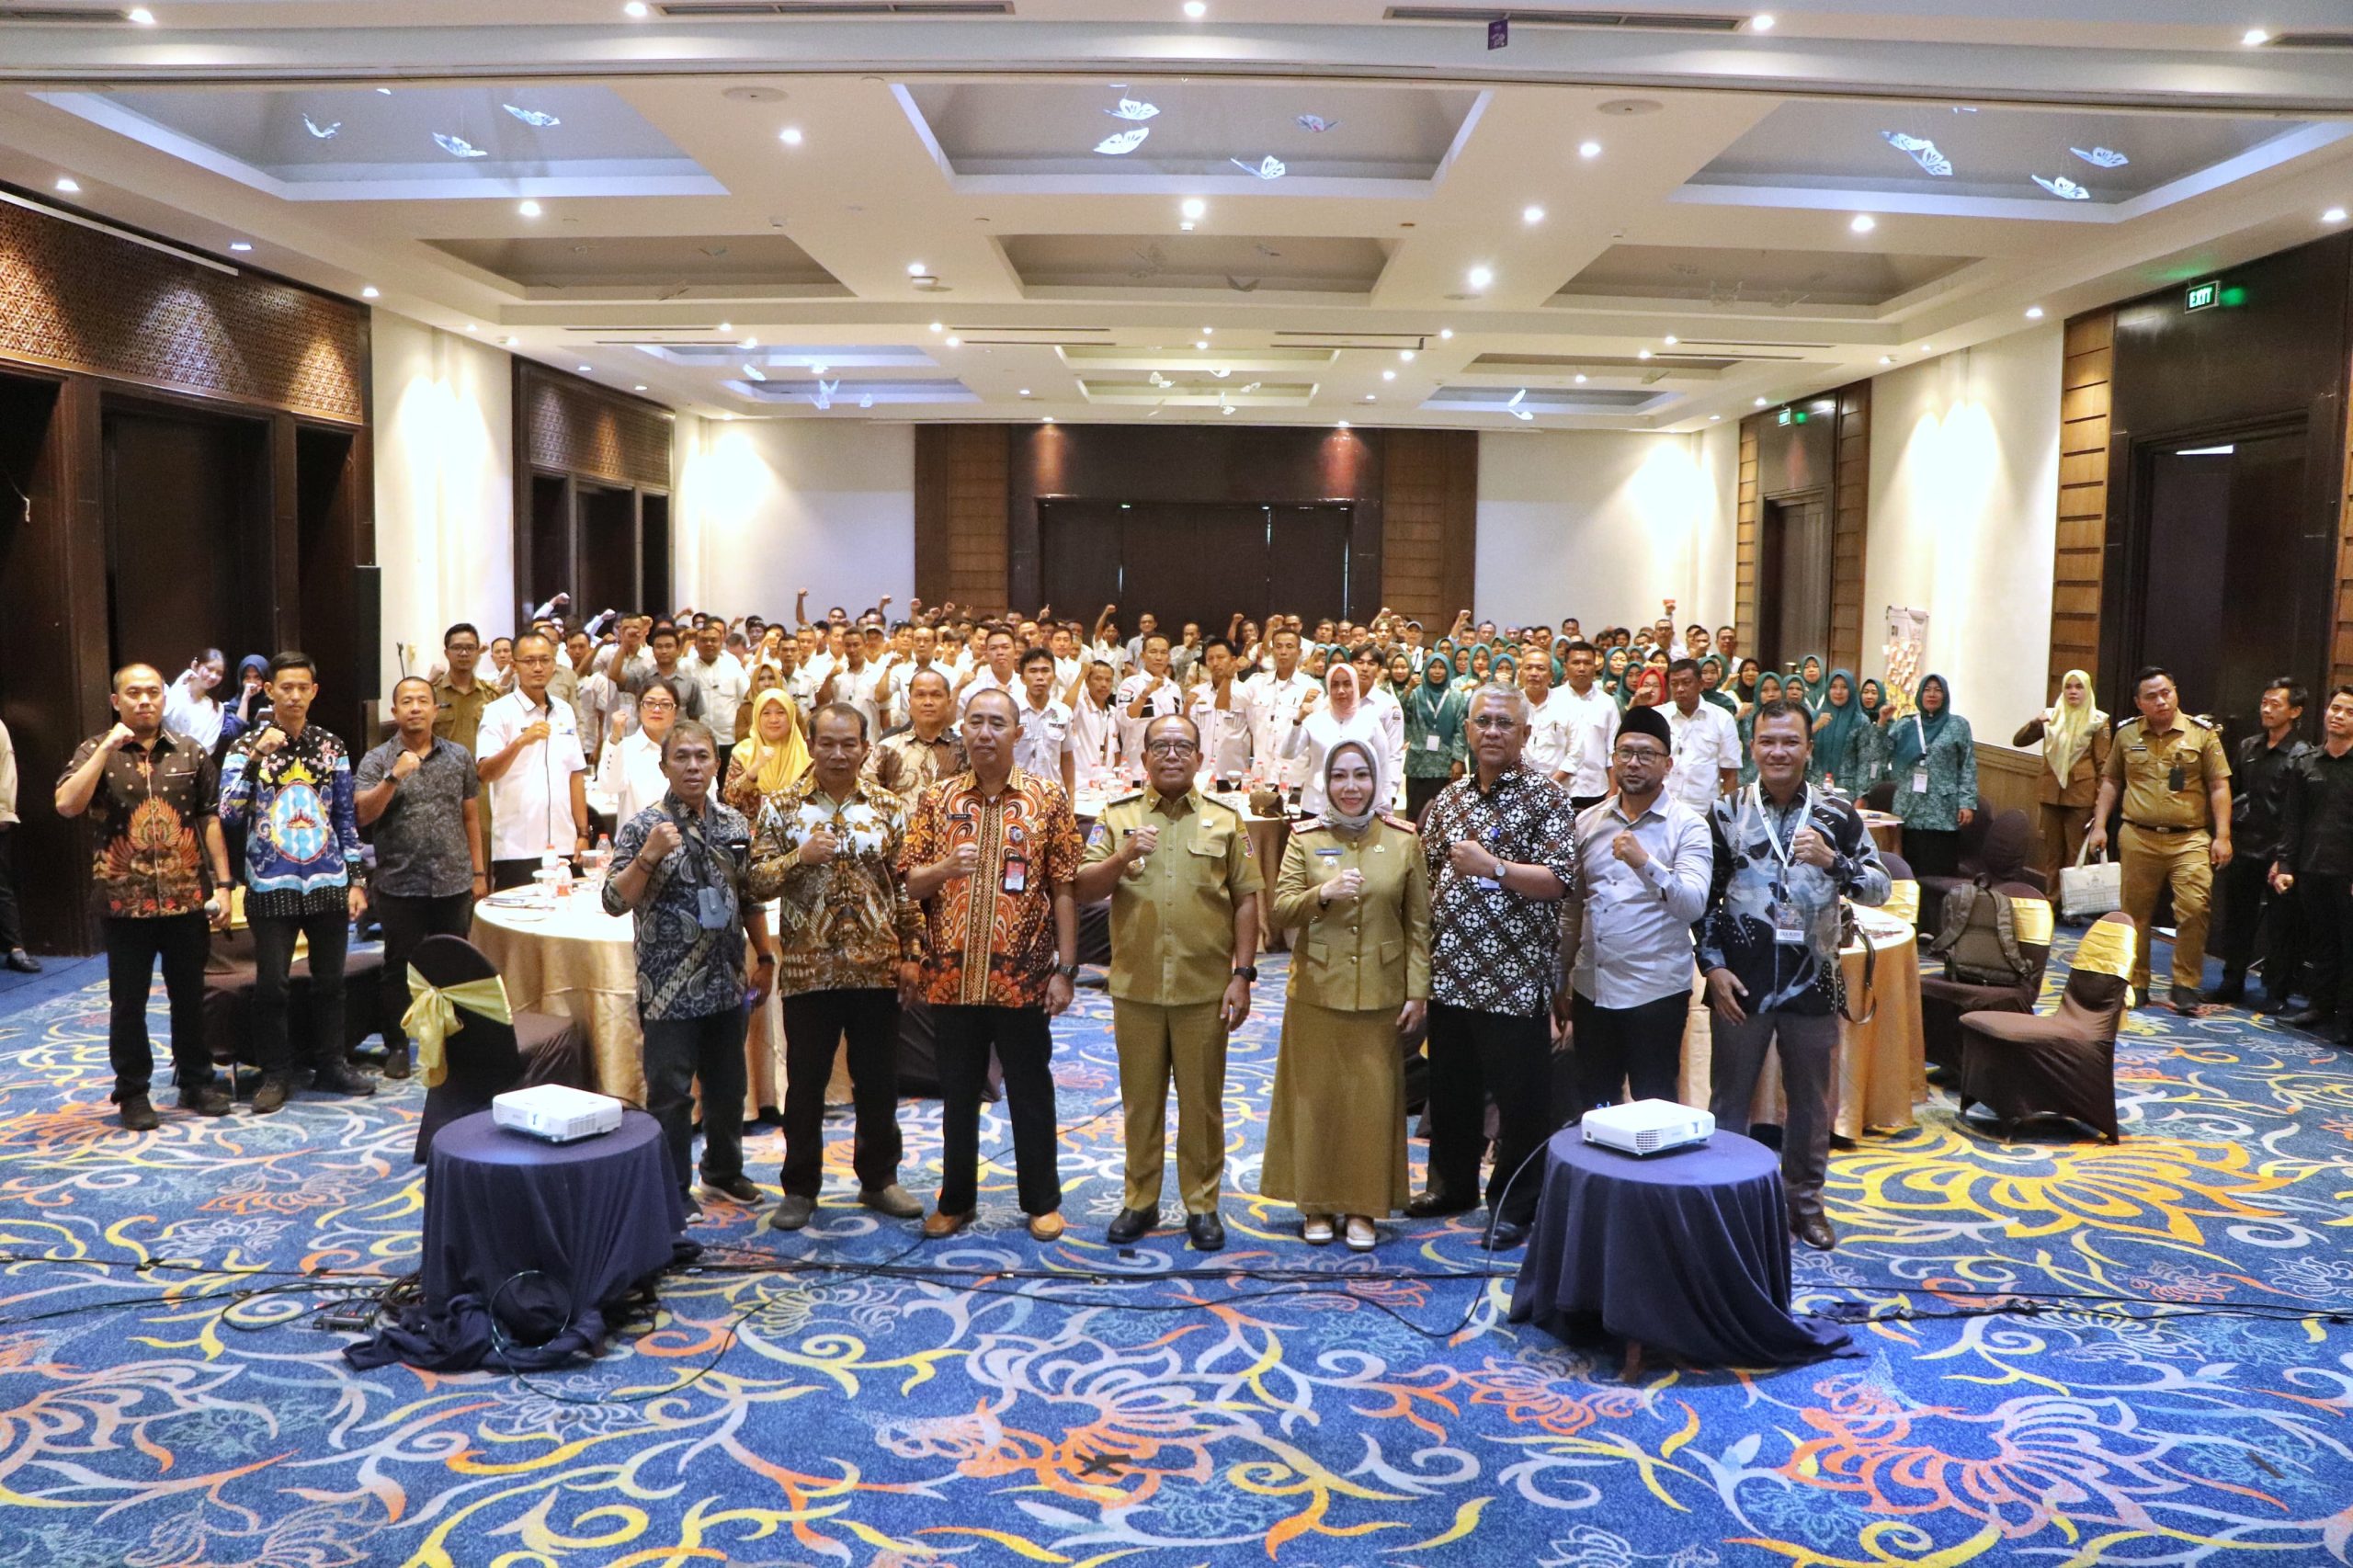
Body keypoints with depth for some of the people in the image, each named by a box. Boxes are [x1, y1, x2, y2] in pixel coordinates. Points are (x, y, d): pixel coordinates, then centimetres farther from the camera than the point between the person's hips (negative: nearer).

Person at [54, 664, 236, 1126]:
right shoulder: (95, 752, 1)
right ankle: (133, 1092, 19)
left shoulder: (191, 754, 5)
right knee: (128, 1002, 7)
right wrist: (108, 749, -17)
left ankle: (196, 1081, 25)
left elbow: (211, 822, 6)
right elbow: (67, 805, -16)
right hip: (125, 900, -1)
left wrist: (222, 884, 1)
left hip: (187, 897, 1)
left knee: (190, 996, 12)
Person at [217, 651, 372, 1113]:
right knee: (271, 984, 0)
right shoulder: (247, 746, -1)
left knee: (330, 980, 9)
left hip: (328, 883, 2)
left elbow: (346, 817, 9)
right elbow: (228, 815, -12)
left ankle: (331, 1064, 23)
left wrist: (356, 879, 5)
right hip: (271, 886, -2)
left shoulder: (332, 746, 6)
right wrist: (257, 757, -20)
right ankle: (276, 1074, 14)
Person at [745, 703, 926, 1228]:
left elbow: (906, 884, 5)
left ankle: (878, 1178, 26)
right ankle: (800, 1186, 23)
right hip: (808, 968, -1)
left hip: (877, 967, 1)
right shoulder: (781, 805, -1)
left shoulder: (887, 806, 4)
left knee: (879, 1080, 11)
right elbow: (757, 882, -3)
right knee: (805, 1082, 8)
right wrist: (799, 857, -21)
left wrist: (911, 953, 1)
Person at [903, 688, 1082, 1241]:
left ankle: (1043, 1201, 22)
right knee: (958, 1093, 13)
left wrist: (1065, 969, -6)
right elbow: (911, 885, 5)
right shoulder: (937, 799, 5)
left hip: (1022, 977, -2)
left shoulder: (1047, 798, -1)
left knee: (1031, 1092, 8)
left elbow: (1063, 889, -2)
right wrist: (946, 867, -17)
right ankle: (955, 1200, 27)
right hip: (951, 975, 2)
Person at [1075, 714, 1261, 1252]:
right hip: (1135, 985, 1)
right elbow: (1084, 890, -2)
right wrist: (1123, 856, -20)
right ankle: (1140, 1201, 23)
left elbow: (1245, 900, 3)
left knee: (1202, 1102, 7)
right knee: (1141, 1100, 10)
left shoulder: (1225, 820, 5)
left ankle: (1202, 1204, 19)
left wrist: (1242, 974, -3)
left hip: (1205, 987, -1)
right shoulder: (1117, 817, 5)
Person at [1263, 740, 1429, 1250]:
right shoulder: (1305, 840, 2)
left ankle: (1363, 1206, 16)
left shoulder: (1404, 843, 2)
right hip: (1315, 992, 0)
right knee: (1314, 1096, 6)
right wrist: (1322, 894, -21)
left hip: (1380, 994, 0)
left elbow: (1418, 924, 3)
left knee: (1373, 1098, 4)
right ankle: (1315, 1203, 19)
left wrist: (1418, 990, -1)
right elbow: (1280, 911, -3)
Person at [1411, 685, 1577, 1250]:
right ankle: (1453, 1183, 34)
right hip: (1449, 971, 6)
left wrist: (1491, 866, -21)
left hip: (1513, 975, -5)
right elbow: (1425, 873, 21)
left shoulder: (1545, 797, -6)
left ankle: (1514, 1205, 17)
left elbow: (1559, 880, -15)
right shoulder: (1449, 798, 11)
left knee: (1521, 1097, 4)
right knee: (1449, 1087, 17)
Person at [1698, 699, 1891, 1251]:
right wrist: (1714, 966, -7)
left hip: (1813, 980, 1)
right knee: (1730, 1096, 10)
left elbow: (1879, 889, -3)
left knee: (1812, 1100, 14)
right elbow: (1704, 898, 1)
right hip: (1741, 981, -1)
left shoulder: (1838, 816, 0)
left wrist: (1833, 861, -20)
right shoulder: (1725, 813, -1)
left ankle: (1804, 1198, 32)